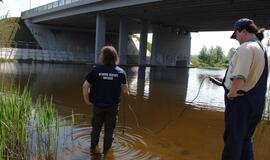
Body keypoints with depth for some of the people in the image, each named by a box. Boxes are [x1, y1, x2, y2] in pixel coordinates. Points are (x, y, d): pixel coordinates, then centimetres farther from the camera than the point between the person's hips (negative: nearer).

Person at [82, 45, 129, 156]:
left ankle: (93, 148, 36)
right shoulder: (121, 72, -10)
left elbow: (85, 86, -14)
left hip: (98, 105, 0)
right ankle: (105, 151, 28)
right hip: (113, 106, 0)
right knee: (109, 129, 16)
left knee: (96, 128, 21)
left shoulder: (96, 70, -13)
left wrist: (86, 99, 0)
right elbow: (125, 88, 2)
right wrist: (126, 93, 24)